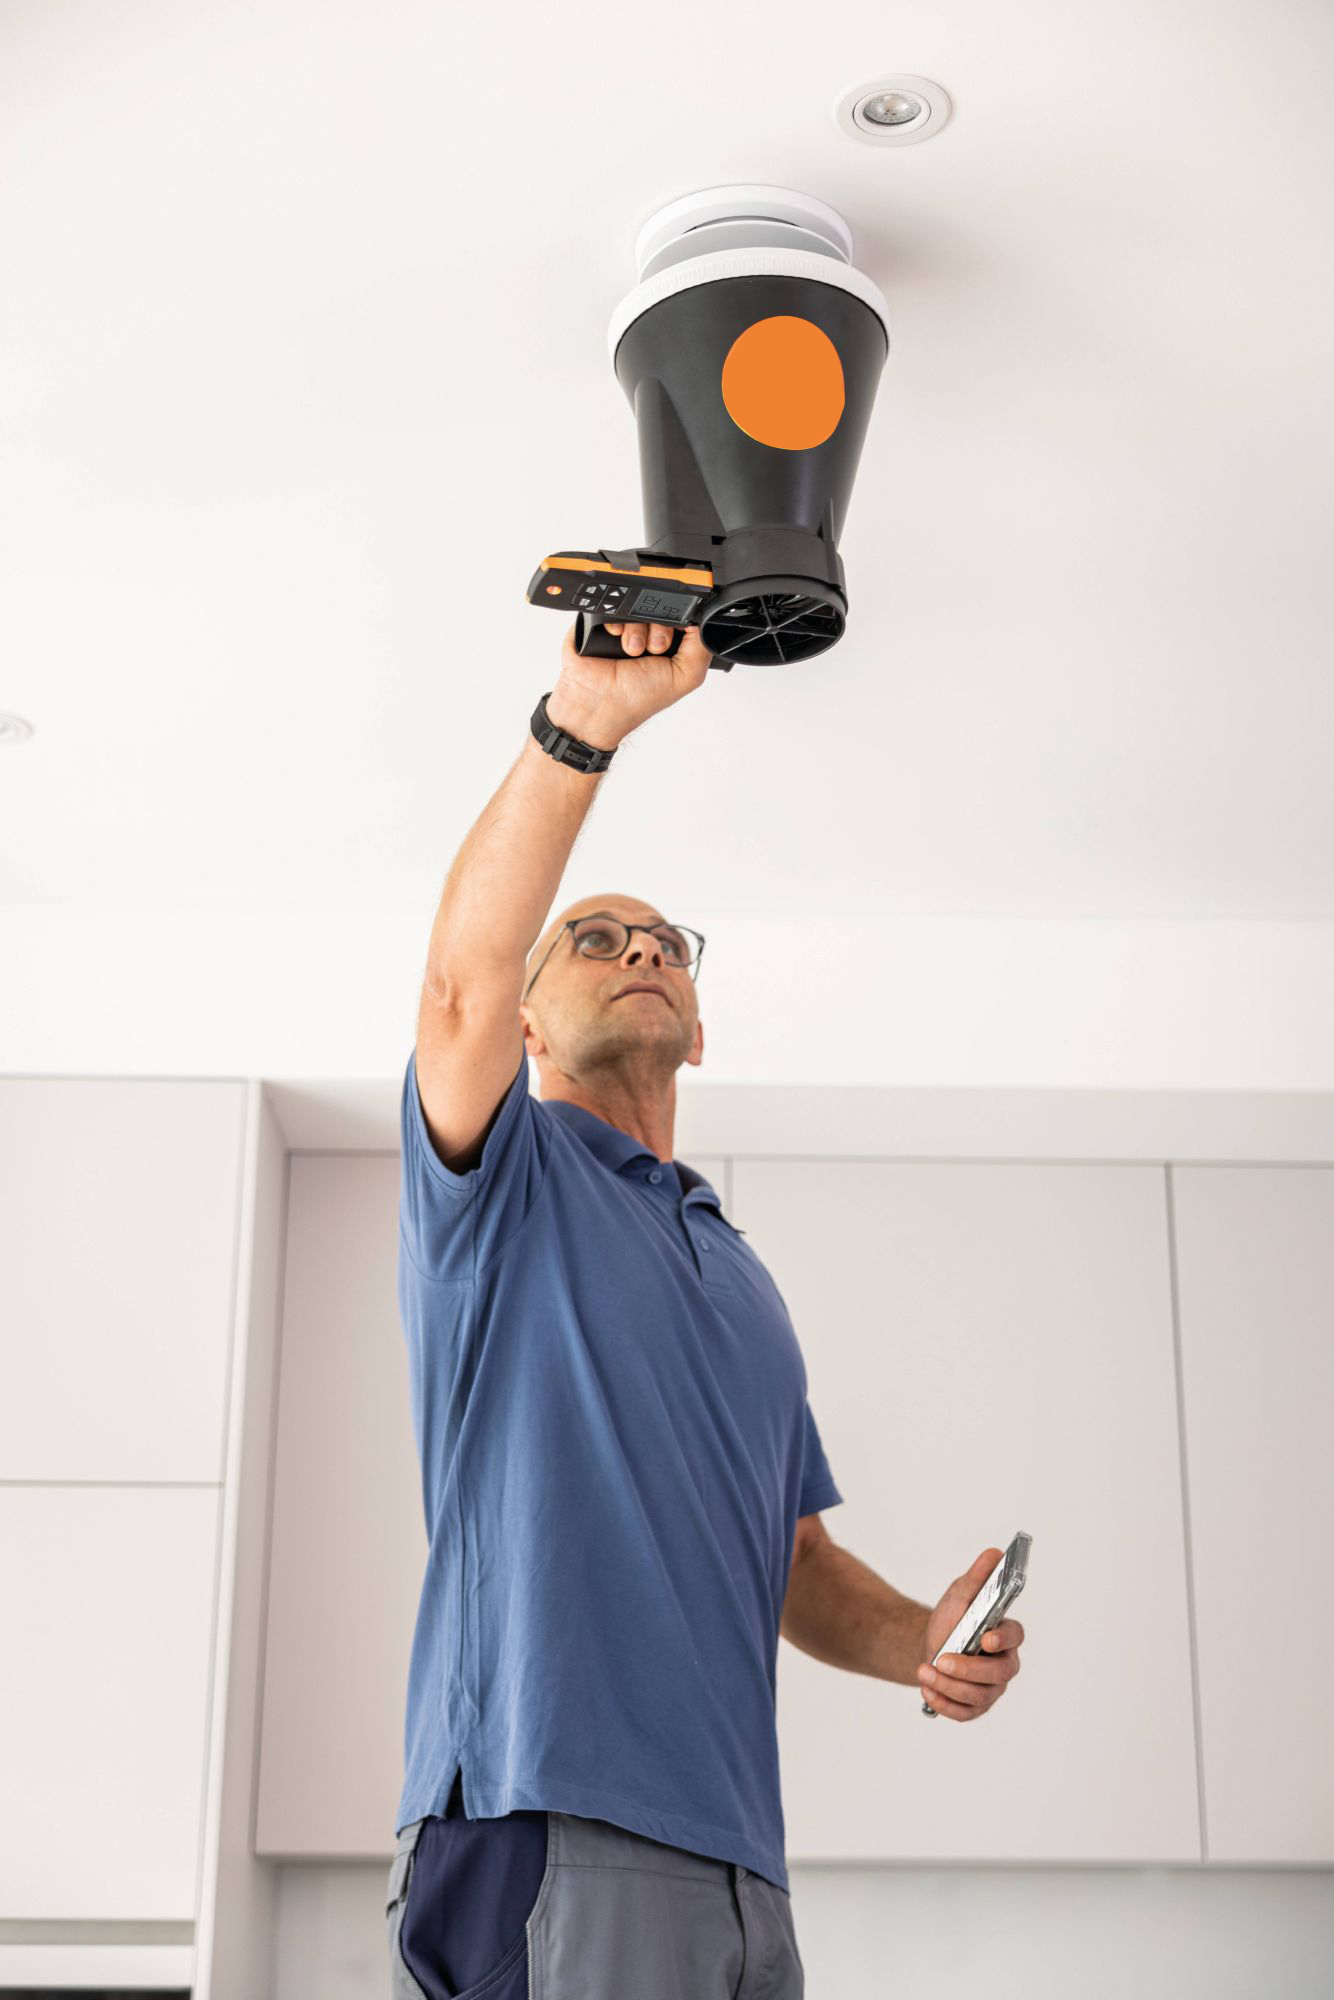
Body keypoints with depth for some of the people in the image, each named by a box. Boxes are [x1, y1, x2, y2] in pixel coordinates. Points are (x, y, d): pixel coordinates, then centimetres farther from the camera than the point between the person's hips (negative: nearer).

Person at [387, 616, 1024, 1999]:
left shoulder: (741, 1278, 26)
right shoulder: (502, 1184, 7)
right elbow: (463, 980, -14)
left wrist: (923, 1639, 3)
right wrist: (582, 722, -27)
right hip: (545, 1838, -6)